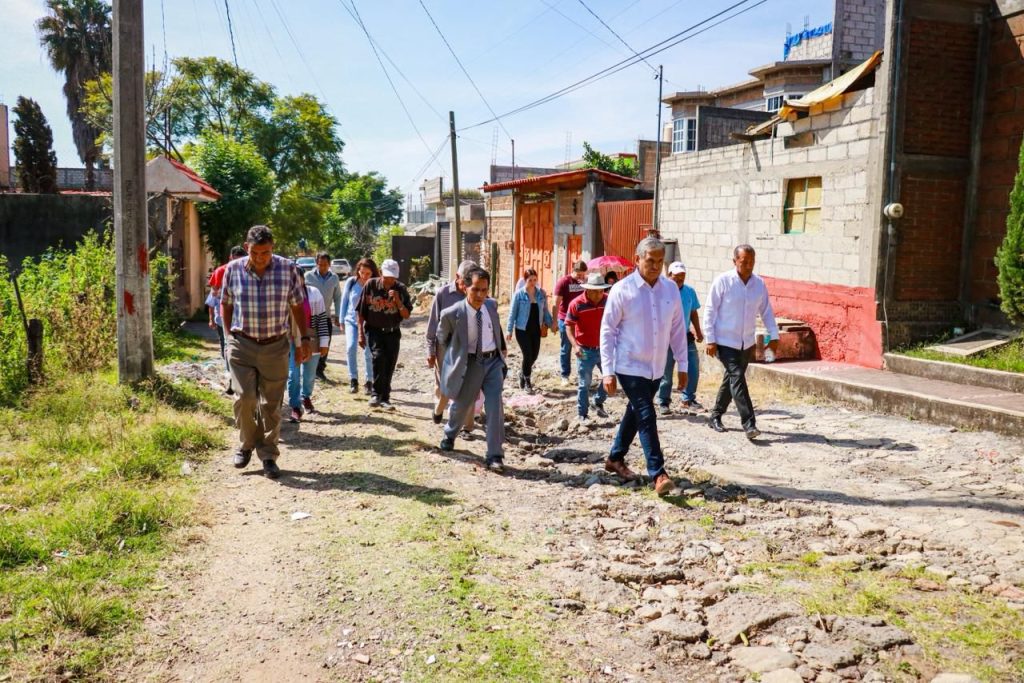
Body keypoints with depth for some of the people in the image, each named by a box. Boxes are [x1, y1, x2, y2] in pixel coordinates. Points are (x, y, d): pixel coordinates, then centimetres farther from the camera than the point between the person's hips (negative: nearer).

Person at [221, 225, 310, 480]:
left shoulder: (288, 269, -5)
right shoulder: (233, 269, -4)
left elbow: (297, 305, 4)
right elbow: (226, 303, 11)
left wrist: (305, 339, 3)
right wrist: (230, 335, 8)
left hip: (276, 347, 0)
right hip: (242, 345, 0)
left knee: (271, 404, 6)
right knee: (245, 398, -10)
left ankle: (268, 456, 20)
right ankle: (246, 445, 17)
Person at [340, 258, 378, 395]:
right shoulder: (351, 282, -4)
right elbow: (344, 301, 5)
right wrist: (342, 320, 7)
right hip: (351, 320, 1)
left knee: (369, 352, 1)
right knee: (351, 347, -16)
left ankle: (369, 382, 15)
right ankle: (353, 379, -5)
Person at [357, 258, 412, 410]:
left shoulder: (401, 289, -5)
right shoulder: (371, 285, -9)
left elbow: (406, 315, -4)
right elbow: (361, 311, -1)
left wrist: (398, 301, -21)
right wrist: (361, 333, -3)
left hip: (392, 332, 2)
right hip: (374, 330, -2)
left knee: (389, 365, 2)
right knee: (379, 357, -24)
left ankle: (385, 398, 18)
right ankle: (376, 394, -13)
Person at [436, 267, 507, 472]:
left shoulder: (492, 305, -5)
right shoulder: (452, 314, -18)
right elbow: (442, 337, 4)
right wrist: (449, 360, 14)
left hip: (493, 361, 2)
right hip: (469, 364, -2)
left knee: (495, 406, -10)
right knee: (462, 405, 16)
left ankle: (495, 455, -3)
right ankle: (449, 435, 49)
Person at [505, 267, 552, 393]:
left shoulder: (541, 293, 1)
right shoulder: (519, 294, -9)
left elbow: (545, 311, 11)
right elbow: (513, 313, -6)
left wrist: (550, 324, 8)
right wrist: (509, 330, -8)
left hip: (536, 329, 4)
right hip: (522, 330, -4)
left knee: (534, 355, 8)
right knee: (528, 354, -6)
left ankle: (523, 373, 36)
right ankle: (527, 380, 13)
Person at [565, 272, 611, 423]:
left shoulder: (609, 300, -3)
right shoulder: (577, 304, -14)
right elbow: (569, 325, -10)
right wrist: (575, 345, -23)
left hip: (604, 348, 4)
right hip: (586, 350, -4)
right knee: (584, 384, 4)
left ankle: (598, 403, 35)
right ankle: (582, 414, 16)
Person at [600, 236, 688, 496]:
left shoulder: (670, 289, 1)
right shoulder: (622, 290, -11)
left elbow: (678, 328, 8)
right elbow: (607, 331, -8)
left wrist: (683, 365, 7)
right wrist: (608, 372, -11)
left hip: (656, 368, 5)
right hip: (630, 367, -5)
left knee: (635, 413, 17)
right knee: (647, 417, -10)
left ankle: (615, 458, 35)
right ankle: (658, 474, -6)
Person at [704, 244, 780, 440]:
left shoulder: (759, 284, 3)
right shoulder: (722, 281, -11)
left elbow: (766, 311, 12)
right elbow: (710, 311, -8)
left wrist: (774, 335, 6)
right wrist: (710, 339, -11)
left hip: (747, 343, 5)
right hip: (725, 342, -5)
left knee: (732, 379, 14)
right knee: (737, 377, -15)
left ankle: (715, 416, 29)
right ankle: (749, 424, -15)